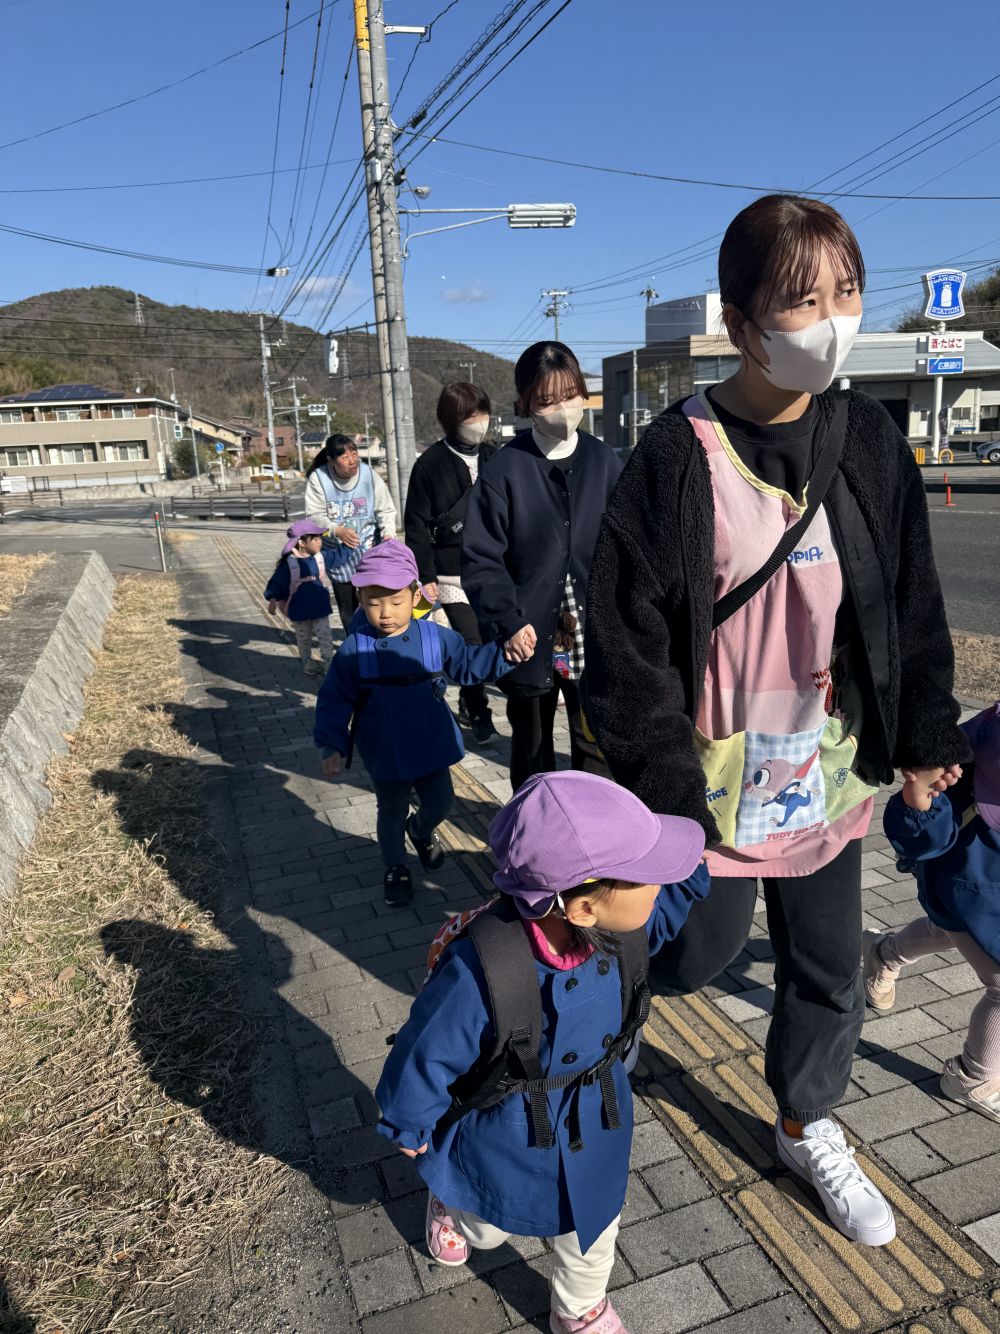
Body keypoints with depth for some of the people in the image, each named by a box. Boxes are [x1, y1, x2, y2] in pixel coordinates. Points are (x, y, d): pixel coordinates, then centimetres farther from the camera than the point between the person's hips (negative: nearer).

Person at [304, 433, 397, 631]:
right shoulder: (318, 478, -12)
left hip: (367, 548, -1)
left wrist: (388, 534, -19)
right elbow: (315, 515, -11)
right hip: (337, 553, 1)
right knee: (347, 604, 13)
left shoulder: (369, 474, -9)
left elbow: (386, 510, -2)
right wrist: (337, 530, -29)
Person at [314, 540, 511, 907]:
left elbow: (470, 662, 2)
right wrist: (334, 747, -17)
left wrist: (505, 652, -13)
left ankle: (421, 830, 52)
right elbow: (335, 702, -10)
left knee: (440, 803, 17)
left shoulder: (436, 638, -12)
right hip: (385, 756, -2)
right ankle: (396, 868, 42)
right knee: (392, 814, 16)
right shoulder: (353, 650, -16)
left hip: (431, 748, 2)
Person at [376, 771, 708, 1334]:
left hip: (592, 1129, 4)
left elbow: (663, 911, 2)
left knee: (593, 1231, 28)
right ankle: (449, 1204, 66)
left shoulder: (615, 931, -26)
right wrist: (410, 1128, -7)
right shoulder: (483, 970, -43)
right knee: (488, 1227, 30)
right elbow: (427, 1051, -24)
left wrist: (694, 866, -15)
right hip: (507, 1135, -3)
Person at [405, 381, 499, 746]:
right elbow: (416, 524, -4)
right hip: (453, 574, -4)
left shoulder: (493, 458, 7)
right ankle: (478, 714, 11)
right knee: (472, 644, -6)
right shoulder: (430, 464, -5)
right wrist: (426, 576, -8)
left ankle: (468, 704, 29)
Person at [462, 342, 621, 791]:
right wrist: (508, 622, -16)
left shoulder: (603, 461, 0)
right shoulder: (504, 471, -6)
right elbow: (481, 560, -7)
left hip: (593, 637, 1)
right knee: (531, 746, 17)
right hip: (530, 636, -1)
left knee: (594, 741, 12)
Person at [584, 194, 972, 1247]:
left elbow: (912, 602, 8)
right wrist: (663, 788, -15)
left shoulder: (867, 440, -1)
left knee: (829, 967, 19)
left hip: (831, 770, 5)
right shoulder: (680, 460, -17)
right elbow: (626, 635, -15)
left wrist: (927, 734, 7)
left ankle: (807, 1127, 46)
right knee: (698, 951, 14)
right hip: (717, 775, -5)